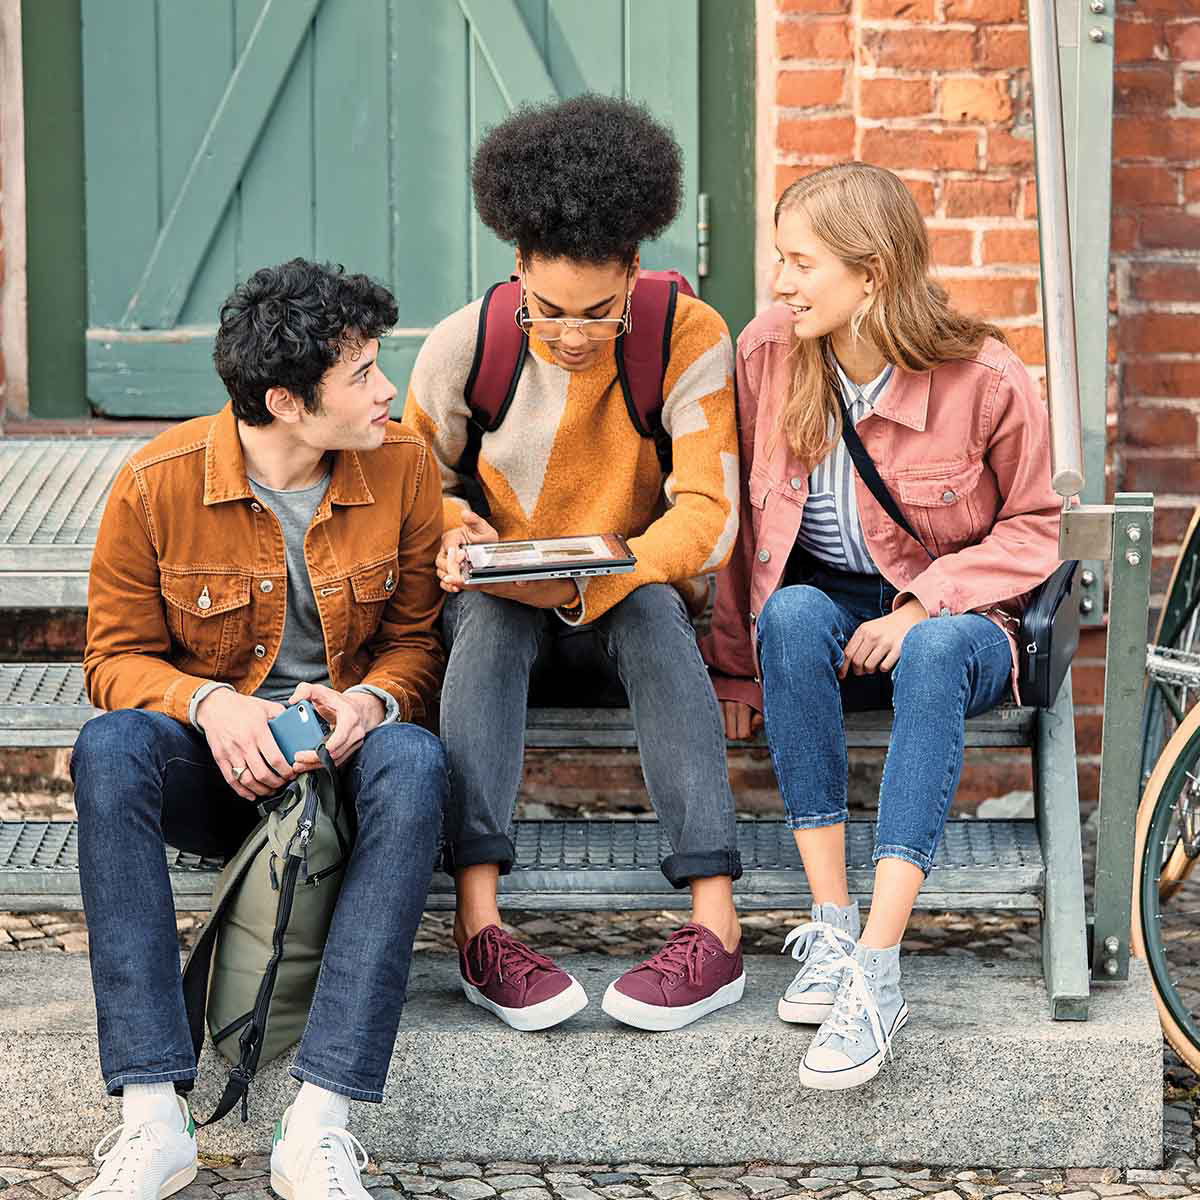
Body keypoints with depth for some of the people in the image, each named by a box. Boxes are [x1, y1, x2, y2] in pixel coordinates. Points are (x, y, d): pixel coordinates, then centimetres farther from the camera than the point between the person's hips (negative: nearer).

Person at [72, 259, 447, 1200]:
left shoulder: (404, 467, -4)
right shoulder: (157, 484, -9)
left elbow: (416, 636, 4)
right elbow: (117, 655, -2)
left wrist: (370, 700, -19)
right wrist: (209, 705, -24)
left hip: (342, 740, 1)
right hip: (212, 750, 0)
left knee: (414, 761, -35)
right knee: (110, 749, -34)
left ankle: (321, 1122, -40)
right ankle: (154, 1114, -39)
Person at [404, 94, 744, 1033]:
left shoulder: (689, 339, -16)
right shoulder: (464, 347, -11)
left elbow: (706, 511, -20)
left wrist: (587, 585, -37)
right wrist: (452, 532, -20)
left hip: (632, 579, -1)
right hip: (502, 585, 1)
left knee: (653, 607, -36)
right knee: (486, 617, -35)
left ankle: (716, 923, -45)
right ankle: (478, 923, -46)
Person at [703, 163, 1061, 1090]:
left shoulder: (985, 378, -13)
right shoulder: (766, 351, -5)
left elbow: (1035, 524, -3)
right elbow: (740, 519, 4)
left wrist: (923, 607, -18)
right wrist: (737, 663, 4)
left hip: (955, 620, -2)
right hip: (822, 607, 3)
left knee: (934, 653, -38)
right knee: (793, 612, -34)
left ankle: (877, 970, -44)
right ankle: (830, 926, -32)